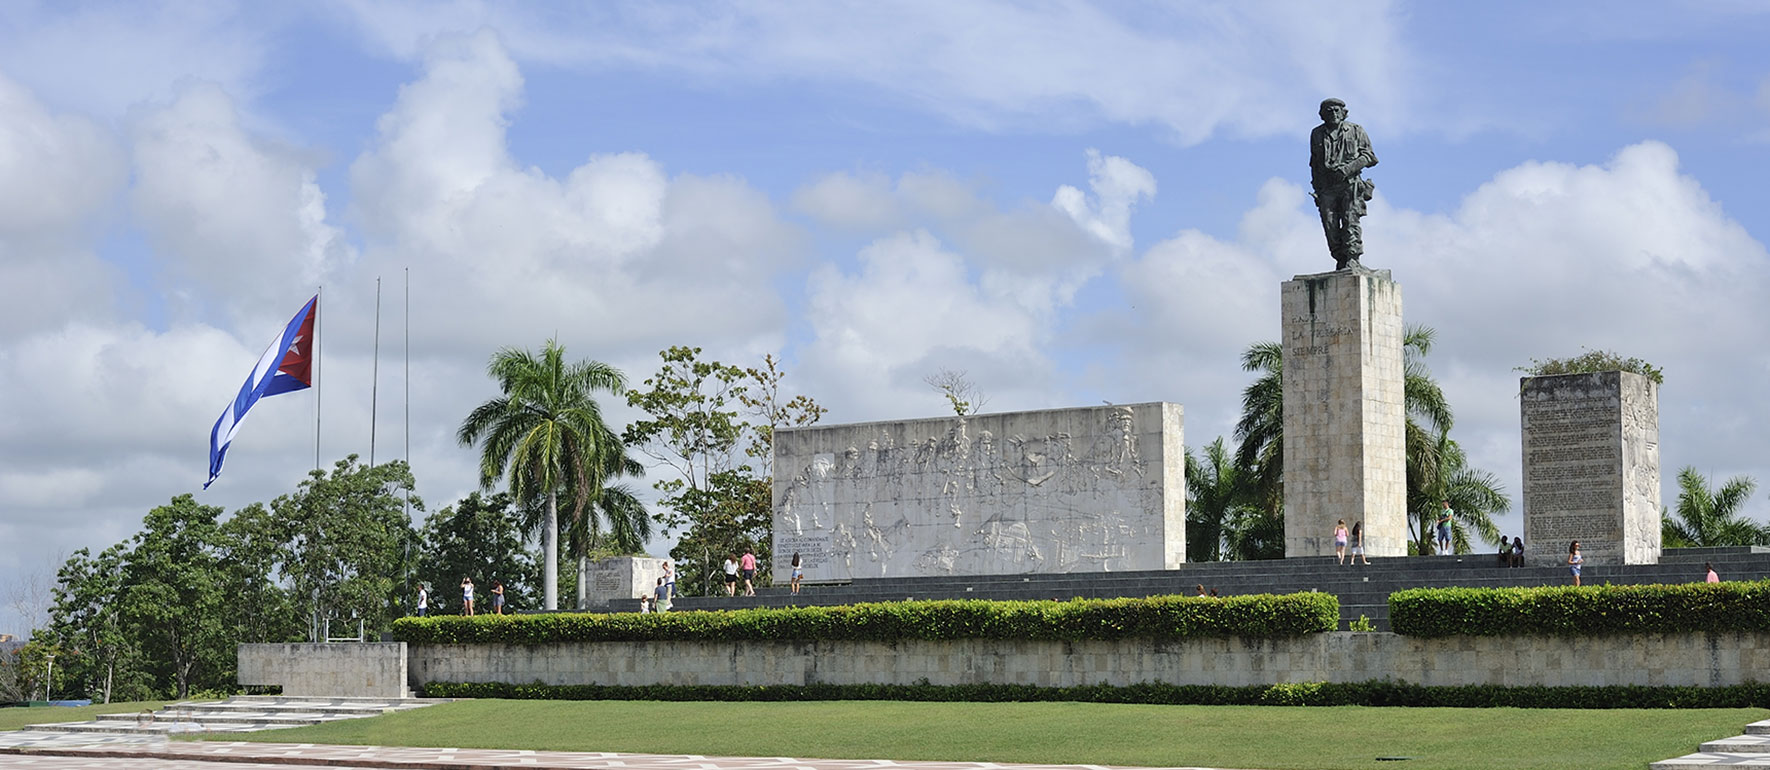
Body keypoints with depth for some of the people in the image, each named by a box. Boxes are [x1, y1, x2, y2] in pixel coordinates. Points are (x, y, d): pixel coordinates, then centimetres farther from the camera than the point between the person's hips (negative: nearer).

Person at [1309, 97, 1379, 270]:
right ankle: (1340, 260, 3)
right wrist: (1317, 190, 13)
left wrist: (1348, 168, -12)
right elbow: (1314, 164, 21)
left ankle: (1353, 259, -21)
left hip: (1350, 183, -3)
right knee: (1330, 225, -6)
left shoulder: (1355, 131, 10)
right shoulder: (1317, 134, 17)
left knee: (1351, 220, -15)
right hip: (1327, 188, 3)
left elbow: (1369, 156, 4)